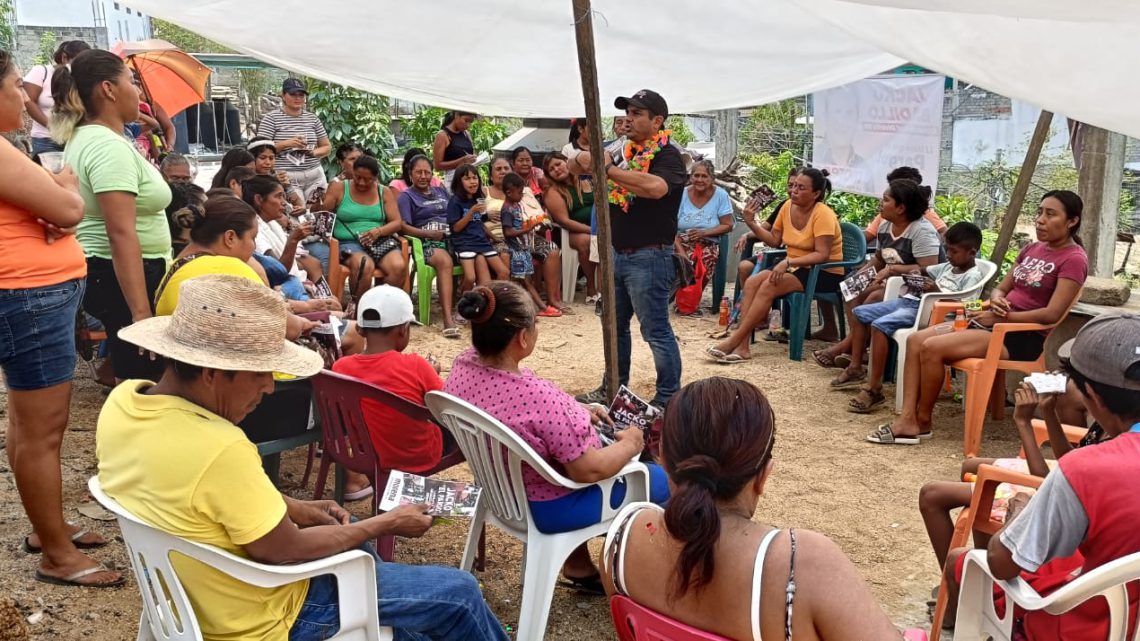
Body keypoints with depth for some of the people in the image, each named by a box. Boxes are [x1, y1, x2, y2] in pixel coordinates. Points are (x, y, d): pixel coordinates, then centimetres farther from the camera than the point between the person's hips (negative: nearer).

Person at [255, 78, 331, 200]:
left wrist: (313, 152, -5)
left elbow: (327, 147, 16)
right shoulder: (271, 118, 2)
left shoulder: (312, 118, 13)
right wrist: (286, 143, -15)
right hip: (285, 178, -4)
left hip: (314, 176, 4)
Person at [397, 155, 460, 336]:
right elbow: (403, 227, -1)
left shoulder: (441, 191, 28)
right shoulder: (406, 196, 11)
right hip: (426, 243, -5)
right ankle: (448, 318, -46)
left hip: (450, 238, 5)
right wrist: (429, 234, -12)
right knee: (445, 262, -38)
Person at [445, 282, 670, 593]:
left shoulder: (463, 365, -14)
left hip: (501, 488, 8)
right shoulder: (538, 396, -37)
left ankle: (578, 566, 40)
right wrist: (629, 444, -9)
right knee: (662, 480, 10)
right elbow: (589, 470, -27)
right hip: (549, 506, -7)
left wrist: (577, 411, 5)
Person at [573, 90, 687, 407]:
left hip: (649, 257, -8)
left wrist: (606, 168, -29)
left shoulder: (668, 156, -11)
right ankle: (614, 389, 31)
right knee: (615, 326, 17)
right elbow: (573, 167, 13)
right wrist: (584, 160, -12)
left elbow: (655, 187, -34)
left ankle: (668, 399, 7)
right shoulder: (625, 152, 12)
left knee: (655, 331, -3)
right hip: (618, 253, 9)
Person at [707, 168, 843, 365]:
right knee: (752, 282, -16)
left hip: (825, 273, -7)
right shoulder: (788, 206, 3)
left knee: (769, 286, -27)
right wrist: (751, 224, -4)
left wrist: (788, 262, -34)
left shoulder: (823, 214, -17)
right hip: (794, 267, 7)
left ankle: (735, 339, -21)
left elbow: (822, 255, -25)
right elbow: (774, 240, 9)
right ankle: (742, 347, -24)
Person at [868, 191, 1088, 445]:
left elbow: (1052, 314, -18)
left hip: (1024, 337, -9)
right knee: (916, 340, -10)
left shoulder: (1073, 259, -8)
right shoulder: (1031, 249, 16)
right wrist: (996, 299, -6)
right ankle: (908, 419, -16)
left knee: (932, 347, -24)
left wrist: (1001, 316, -17)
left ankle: (923, 420, -6)